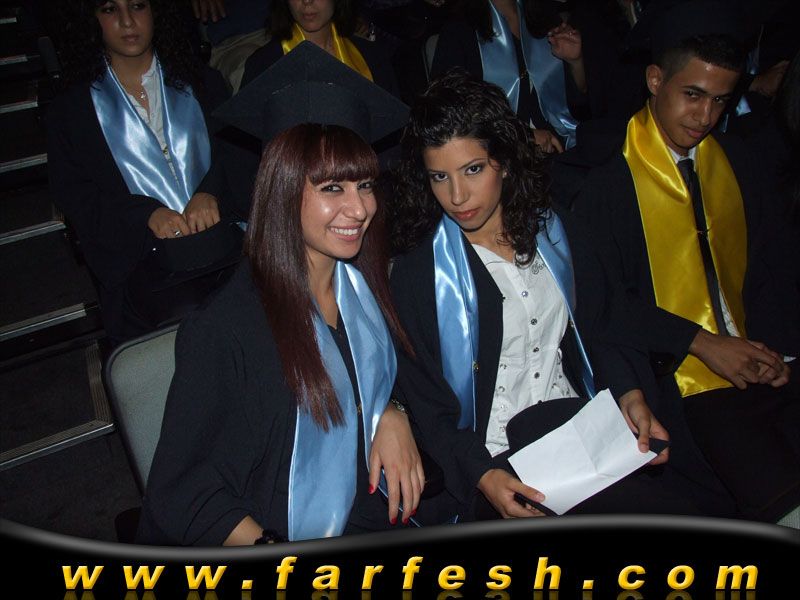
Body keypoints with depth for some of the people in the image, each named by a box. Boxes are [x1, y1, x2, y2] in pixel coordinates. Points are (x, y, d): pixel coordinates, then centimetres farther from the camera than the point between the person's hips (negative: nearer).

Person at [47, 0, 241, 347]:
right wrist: (147, 214, -12)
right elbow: (72, 194, 5)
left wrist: (210, 191, -13)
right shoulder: (71, 108, 14)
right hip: (141, 263, -2)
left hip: (219, 239, 3)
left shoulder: (196, 86, 19)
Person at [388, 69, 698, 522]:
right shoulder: (418, 272, -6)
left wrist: (628, 394, 0)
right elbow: (423, 404, -6)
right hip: (494, 461, -5)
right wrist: (482, 475, -20)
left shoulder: (550, 233, 8)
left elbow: (593, 332, 17)